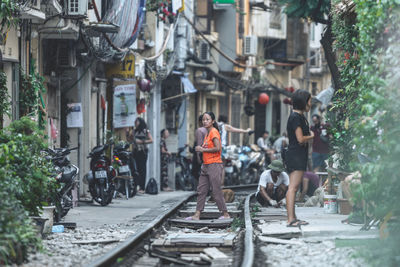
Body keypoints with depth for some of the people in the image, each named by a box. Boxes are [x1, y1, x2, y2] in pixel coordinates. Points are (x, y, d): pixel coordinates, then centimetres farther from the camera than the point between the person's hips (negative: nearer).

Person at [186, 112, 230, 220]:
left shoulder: (214, 132, -12)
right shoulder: (207, 133, 16)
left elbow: (217, 148, -22)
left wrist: (203, 149, -14)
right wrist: (200, 148, 5)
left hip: (214, 165, -9)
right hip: (206, 165, 10)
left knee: (216, 191, -5)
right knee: (201, 190, 6)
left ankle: (225, 214, 4)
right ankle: (197, 214, 5)